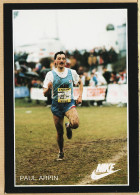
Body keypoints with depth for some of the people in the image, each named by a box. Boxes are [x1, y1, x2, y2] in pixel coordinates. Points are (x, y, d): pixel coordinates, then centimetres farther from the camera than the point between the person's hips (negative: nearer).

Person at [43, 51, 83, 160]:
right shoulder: (50, 74, -5)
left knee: (75, 124, -27)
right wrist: (48, 88, -28)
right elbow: (45, 93, -5)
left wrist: (80, 96, 7)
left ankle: (68, 126, 12)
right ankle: (61, 152, 31)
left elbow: (80, 83, 19)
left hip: (69, 104, 0)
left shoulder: (72, 73, -1)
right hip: (56, 106, 0)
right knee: (59, 132, 6)